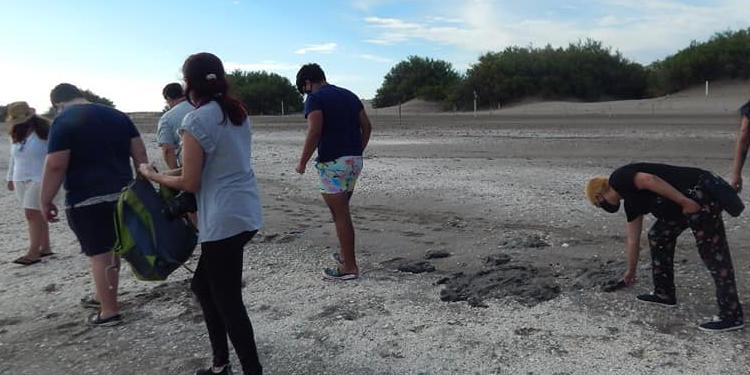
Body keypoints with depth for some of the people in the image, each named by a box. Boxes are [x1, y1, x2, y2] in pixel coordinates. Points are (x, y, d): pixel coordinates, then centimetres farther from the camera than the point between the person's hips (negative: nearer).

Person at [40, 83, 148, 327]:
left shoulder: (63, 121, -7)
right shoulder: (118, 115, 11)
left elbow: (55, 166, -13)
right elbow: (140, 155, 8)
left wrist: (45, 201, -4)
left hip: (87, 199, -6)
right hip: (122, 194, 7)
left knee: (99, 254, 1)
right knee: (111, 250, 19)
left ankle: (110, 312, 9)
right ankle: (102, 297, 36)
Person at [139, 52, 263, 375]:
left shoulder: (196, 120, -14)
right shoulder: (238, 113, 10)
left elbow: (190, 183, -11)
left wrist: (153, 175, 5)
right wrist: (182, 170, 19)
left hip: (224, 220, -9)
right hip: (247, 213, 9)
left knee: (228, 301, 3)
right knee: (202, 285, 21)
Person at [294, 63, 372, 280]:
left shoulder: (315, 98, -6)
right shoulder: (349, 95, 15)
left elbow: (314, 132, -19)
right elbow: (367, 126, 12)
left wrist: (302, 163, -11)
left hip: (332, 163, -8)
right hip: (354, 160, 8)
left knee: (340, 215, -1)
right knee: (342, 211, 21)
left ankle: (349, 267, 5)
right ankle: (345, 253, 31)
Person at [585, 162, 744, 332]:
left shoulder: (618, 178, -3)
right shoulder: (631, 202, 21)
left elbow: (650, 180, -22)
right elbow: (632, 240, 29)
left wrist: (684, 201, -22)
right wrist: (631, 271, 39)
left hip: (702, 194, -10)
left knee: (714, 255, -6)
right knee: (658, 236, 18)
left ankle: (731, 316, 0)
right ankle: (664, 294, 26)